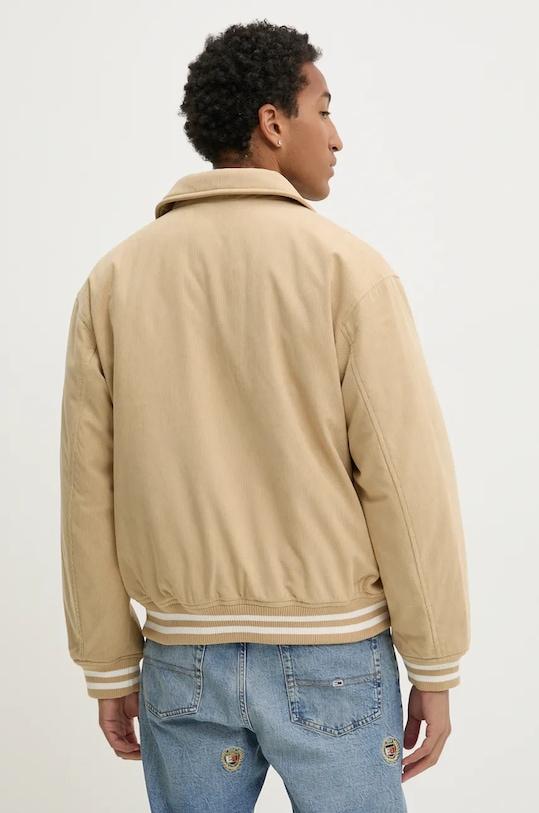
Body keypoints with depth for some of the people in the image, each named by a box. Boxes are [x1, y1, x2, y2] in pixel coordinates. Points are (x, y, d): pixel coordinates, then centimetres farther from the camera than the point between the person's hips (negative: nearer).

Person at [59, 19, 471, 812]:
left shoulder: (114, 279, -1)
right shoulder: (346, 267, -12)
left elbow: (89, 490, -1)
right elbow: (408, 479, -13)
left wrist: (109, 667, 8)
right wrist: (434, 666, -2)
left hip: (184, 658, 3)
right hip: (330, 656, -3)